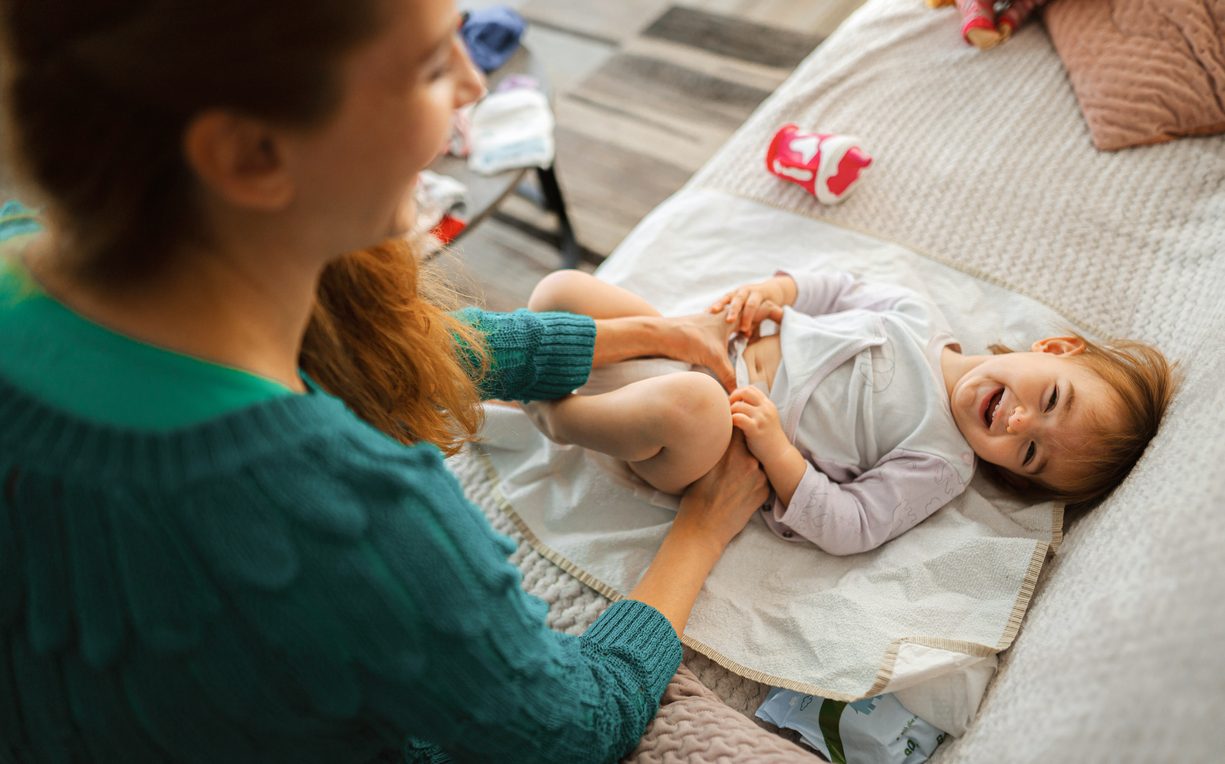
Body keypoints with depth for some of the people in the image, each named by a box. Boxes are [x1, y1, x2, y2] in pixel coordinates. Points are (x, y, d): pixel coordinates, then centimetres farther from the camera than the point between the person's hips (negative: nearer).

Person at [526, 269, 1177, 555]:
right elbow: (837, 292, 17)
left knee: (690, 409, -43)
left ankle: (557, 418, -14)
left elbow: (848, 527, -14)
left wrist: (775, 450, -26)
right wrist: (774, 288, -3)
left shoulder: (942, 465, -7)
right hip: (698, 345, 5)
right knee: (562, 288, -9)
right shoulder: (919, 316, 5)